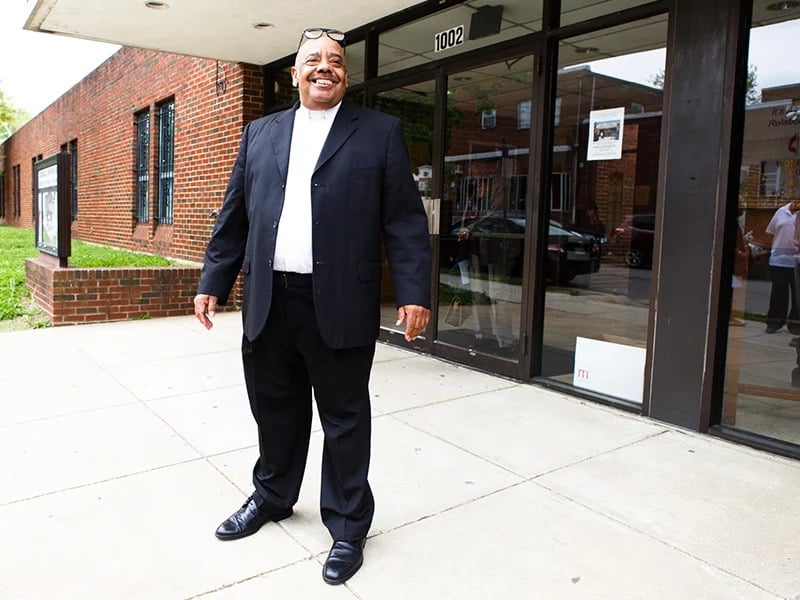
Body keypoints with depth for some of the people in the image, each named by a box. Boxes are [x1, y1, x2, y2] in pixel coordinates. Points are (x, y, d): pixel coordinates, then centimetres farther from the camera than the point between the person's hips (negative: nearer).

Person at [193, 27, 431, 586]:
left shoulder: (381, 133, 3)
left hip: (341, 308, -4)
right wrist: (213, 282, 10)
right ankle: (272, 497, 41)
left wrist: (414, 292, -12)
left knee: (344, 421, 7)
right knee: (274, 410, 18)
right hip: (268, 303, 4)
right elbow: (234, 216, 14)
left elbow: (405, 220, -3)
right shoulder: (260, 133, 14)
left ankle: (348, 525, 25)